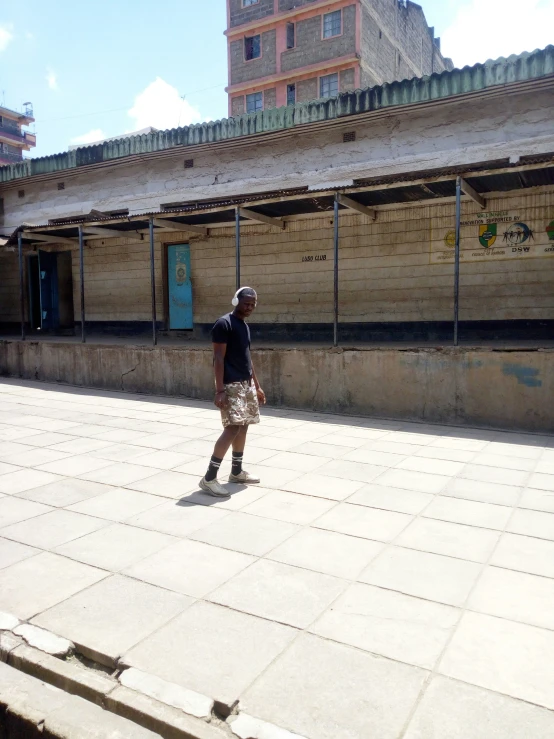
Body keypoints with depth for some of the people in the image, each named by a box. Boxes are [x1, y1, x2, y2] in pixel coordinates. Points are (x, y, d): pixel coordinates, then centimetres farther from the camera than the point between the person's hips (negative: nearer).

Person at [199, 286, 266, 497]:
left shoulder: (245, 325, 16)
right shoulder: (224, 324, -12)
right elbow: (219, 358, -16)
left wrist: (257, 386, 22)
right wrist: (219, 390, -22)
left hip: (246, 384, 9)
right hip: (231, 385, -9)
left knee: (243, 426, 13)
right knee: (233, 427, -15)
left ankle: (237, 471, 26)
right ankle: (209, 478, -10)